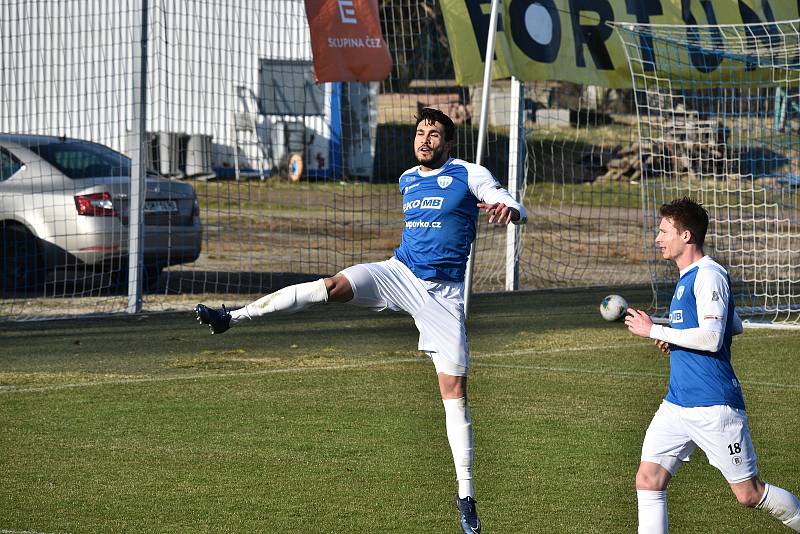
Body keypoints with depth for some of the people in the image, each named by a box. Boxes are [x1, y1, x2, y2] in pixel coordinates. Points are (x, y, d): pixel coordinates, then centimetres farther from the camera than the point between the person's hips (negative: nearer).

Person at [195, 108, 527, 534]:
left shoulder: (469, 175, -3)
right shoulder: (406, 180, 13)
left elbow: (516, 208, -13)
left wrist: (508, 210, -36)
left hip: (443, 292, -3)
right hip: (399, 273, 3)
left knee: (454, 390, -6)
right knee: (333, 285, -24)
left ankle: (465, 495, -2)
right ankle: (230, 317, -29)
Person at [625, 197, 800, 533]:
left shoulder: (709, 275, -12)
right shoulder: (687, 278, 17)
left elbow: (712, 338, -22)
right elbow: (735, 327, 28)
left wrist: (654, 331, -16)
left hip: (714, 405, -9)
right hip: (677, 402, 9)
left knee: (749, 494, -2)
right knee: (648, 480, -4)